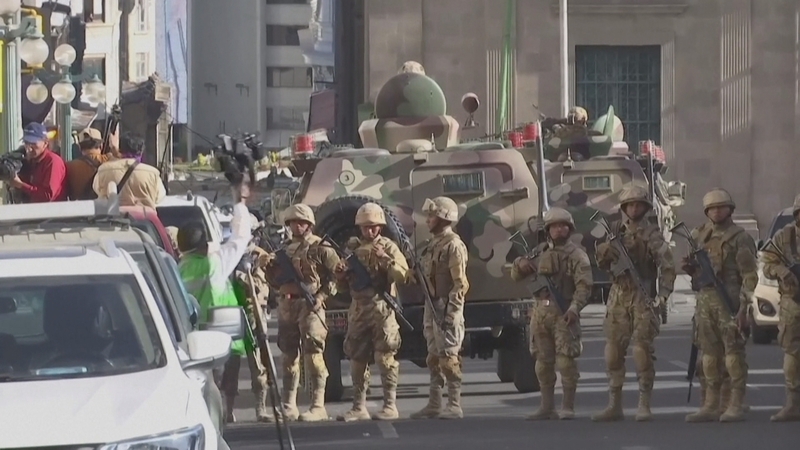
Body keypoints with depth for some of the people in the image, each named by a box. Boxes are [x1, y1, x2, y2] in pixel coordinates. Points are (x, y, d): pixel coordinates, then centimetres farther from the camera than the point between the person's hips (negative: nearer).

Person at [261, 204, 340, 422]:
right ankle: (289, 406, 12)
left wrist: (322, 295, -16)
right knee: (289, 356, 8)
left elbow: (336, 275, -5)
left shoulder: (320, 248, 0)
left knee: (313, 355, -11)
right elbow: (276, 281, 22)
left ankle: (318, 406, -12)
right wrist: (270, 267, 3)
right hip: (286, 305, 7)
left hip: (310, 306, -7)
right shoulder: (285, 250, 19)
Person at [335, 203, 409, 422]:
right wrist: (340, 274, -3)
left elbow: (403, 275, -12)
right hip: (358, 307, 5)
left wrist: (385, 259, -22)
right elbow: (344, 286, 18)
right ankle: (359, 407, 12)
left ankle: (390, 406, -8)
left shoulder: (388, 247, 1)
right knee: (357, 359, 6)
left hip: (382, 307, -5)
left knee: (385, 357, -10)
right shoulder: (353, 247, 14)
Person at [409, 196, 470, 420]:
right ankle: (434, 404, 17)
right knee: (434, 358, 12)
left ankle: (454, 406, -9)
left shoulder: (453, 245, -11)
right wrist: (414, 275, 6)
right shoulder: (432, 244, 18)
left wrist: (449, 312, -22)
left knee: (449, 357, -10)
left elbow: (460, 283, -17)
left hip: (446, 307, -10)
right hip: (431, 306, 10)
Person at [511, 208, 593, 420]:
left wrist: (574, 308, -25)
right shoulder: (539, 252, 16)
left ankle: (568, 407, -5)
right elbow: (517, 277, 20)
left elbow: (584, 286, -11)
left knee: (566, 361, -9)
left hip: (563, 313, -5)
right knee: (543, 361, 8)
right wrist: (520, 265, -3)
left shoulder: (576, 255, -1)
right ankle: (547, 407, 15)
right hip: (540, 312, 5)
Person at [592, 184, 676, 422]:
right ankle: (614, 405, 12)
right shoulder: (615, 229, 11)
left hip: (643, 297, -5)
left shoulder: (651, 233, -3)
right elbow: (602, 264, 14)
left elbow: (667, 266, -10)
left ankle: (644, 406, -6)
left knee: (643, 352, -9)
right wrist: (604, 251, -8)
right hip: (618, 295, 5)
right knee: (613, 351, 5)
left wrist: (663, 295, -22)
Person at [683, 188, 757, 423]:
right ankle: (710, 406, 14)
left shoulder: (739, 238, -4)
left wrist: (744, 306, -16)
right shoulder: (700, 236, 16)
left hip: (729, 301, -6)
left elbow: (750, 275, -9)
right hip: (705, 298, 6)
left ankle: (736, 406, -4)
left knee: (733, 352, -6)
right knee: (709, 353, 9)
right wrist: (689, 267, 3)